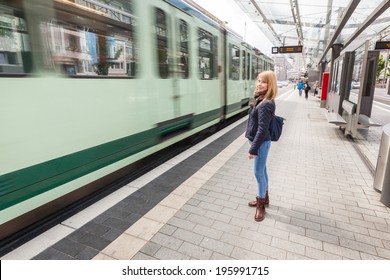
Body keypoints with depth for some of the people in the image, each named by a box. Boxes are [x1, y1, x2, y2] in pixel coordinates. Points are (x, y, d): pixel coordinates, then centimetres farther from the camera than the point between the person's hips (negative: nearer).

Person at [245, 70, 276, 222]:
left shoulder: (265, 105, -23)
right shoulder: (262, 100, 8)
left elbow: (262, 130, -25)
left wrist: (253, 149, -22)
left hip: (261, 143, -10)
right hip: (259, 141, 10)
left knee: (259, 172, 2)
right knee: (262, 170, 20)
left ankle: (261, 204, 19)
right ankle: (264, 197, 37)